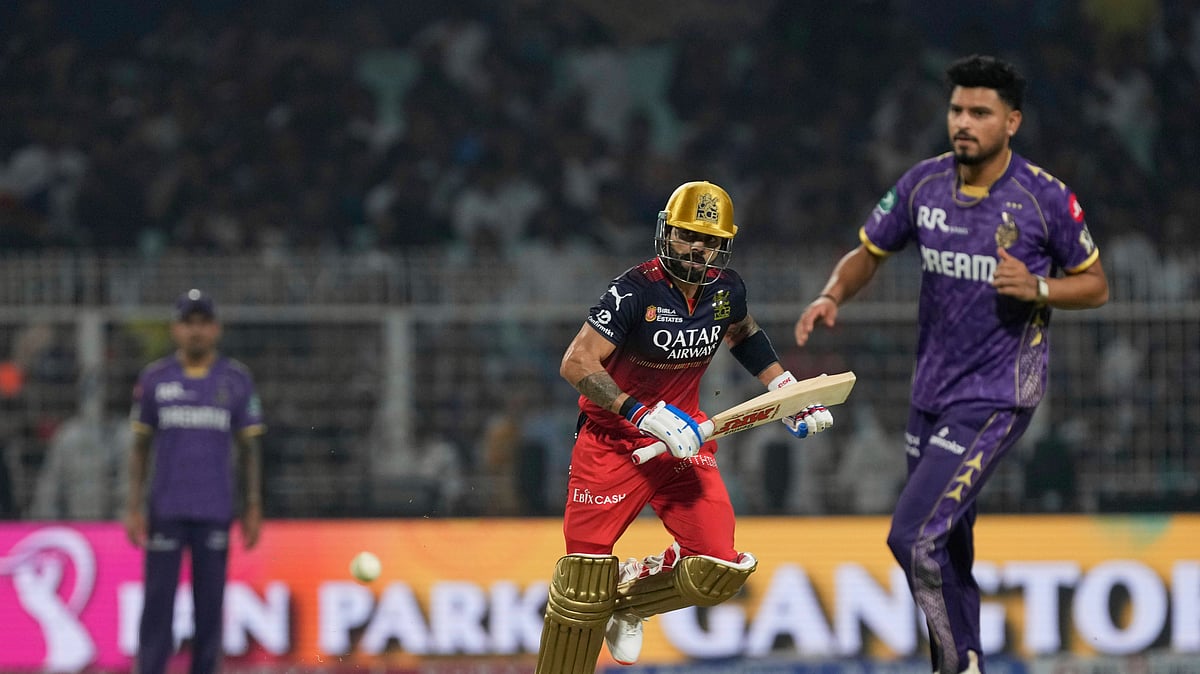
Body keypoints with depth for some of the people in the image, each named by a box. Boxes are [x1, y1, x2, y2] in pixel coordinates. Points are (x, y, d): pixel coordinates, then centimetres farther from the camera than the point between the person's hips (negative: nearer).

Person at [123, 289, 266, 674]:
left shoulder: (236, 380, 6)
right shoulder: (154, 379, 5)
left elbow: (249, 448, 9)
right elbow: (140, 447, 9)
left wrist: (253, 509, 4)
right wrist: (134, 507, 2)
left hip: (215, 512, 0)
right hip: (165, 510, 0)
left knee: (210, 606, 1)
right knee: (158, 603, -4)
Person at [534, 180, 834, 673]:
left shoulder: (726, 289, -2)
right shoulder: (635, 290, -20)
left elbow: (744, 335, 22)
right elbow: (577, 364, -25)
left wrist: (787, 391, 14)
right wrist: (645, 416, -31)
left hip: (683, 439, 5)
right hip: (612, 441, -5)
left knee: (718, 568, -8)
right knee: (584, 578, -9)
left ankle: (630, 595, 21)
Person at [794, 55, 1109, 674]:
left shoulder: (1045, 198, -12)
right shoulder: (923, 184, 0)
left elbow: (1096, 285, -1)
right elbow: (867, 253, 12)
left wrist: (1038, 288, -19)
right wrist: (833, 295, -8)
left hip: (997, 397, -6)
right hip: (931, 392, 6)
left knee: (913, 536, -18)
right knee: (946, 551, 14)